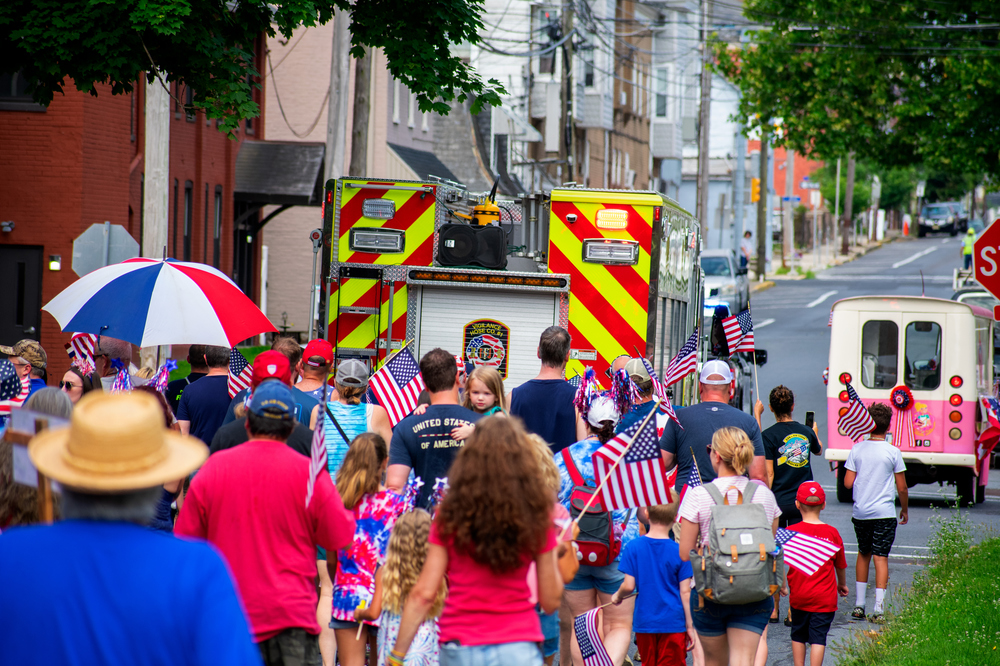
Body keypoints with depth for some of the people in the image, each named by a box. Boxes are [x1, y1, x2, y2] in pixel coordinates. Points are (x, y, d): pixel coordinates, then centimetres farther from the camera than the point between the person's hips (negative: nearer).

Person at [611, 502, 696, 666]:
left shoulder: (633, 547, -4)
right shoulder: (680, 551, -6)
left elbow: (629, 586, -6)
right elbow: (685, 592, -5)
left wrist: (617, 596, 16)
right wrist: (690, 627, 2)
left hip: (644, 621, 2)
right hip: (673, 622, -2)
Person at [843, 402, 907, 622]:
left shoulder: (857, 449, 0)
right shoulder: (893, 452, -7)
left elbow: (848, 482, -1)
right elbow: (901, 487, -3)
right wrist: (905, 509, 13)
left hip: (860, 512, 3)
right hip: (884, 513, -3)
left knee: (863, 554, 17)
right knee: (881, 557, -2)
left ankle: (859, 605, 19)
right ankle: (879, 608, -9)